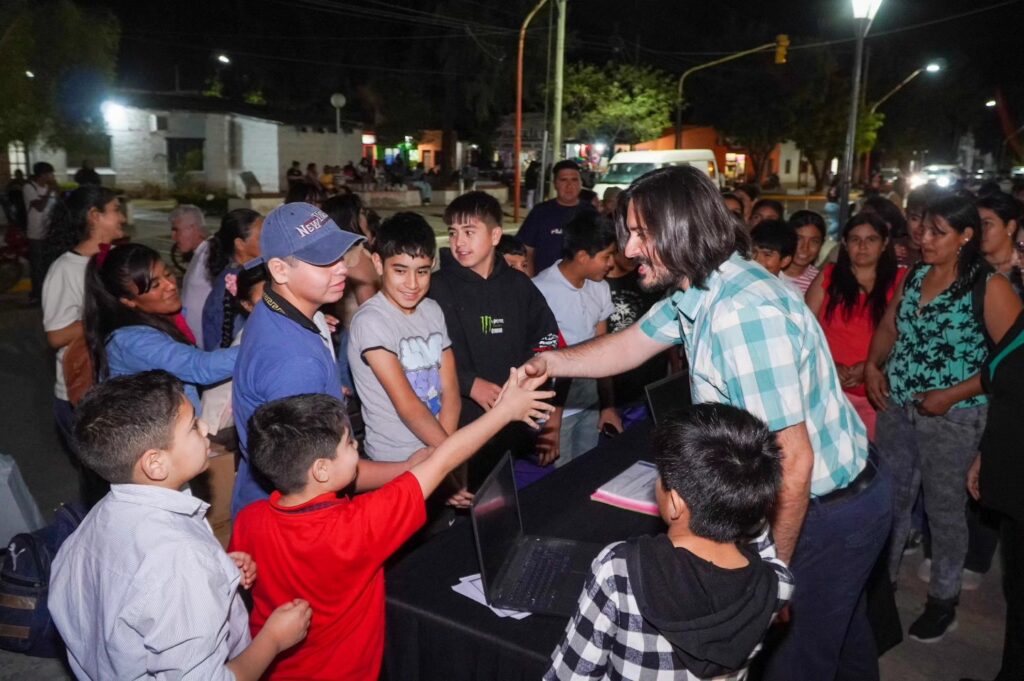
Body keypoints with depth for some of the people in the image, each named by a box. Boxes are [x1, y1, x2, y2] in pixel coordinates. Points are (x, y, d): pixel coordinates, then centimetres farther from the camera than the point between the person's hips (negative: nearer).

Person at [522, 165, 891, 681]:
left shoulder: (743, 313, -33)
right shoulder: (698, 290, -3)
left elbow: (793, 461, -31)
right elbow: (628, 346, 10)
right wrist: (549, 362, -6)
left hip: (827, 511, -9)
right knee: (838, 625, 32)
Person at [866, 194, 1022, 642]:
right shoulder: (914, 276, 5)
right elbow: (889, 327, 16)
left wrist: (952, 395, -18)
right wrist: (873, 366, -2)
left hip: (952, 417, -5)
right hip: (895, 407, 5)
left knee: (944, 508, 10)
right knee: (891, 499, 16)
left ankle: (943, 599, 30)